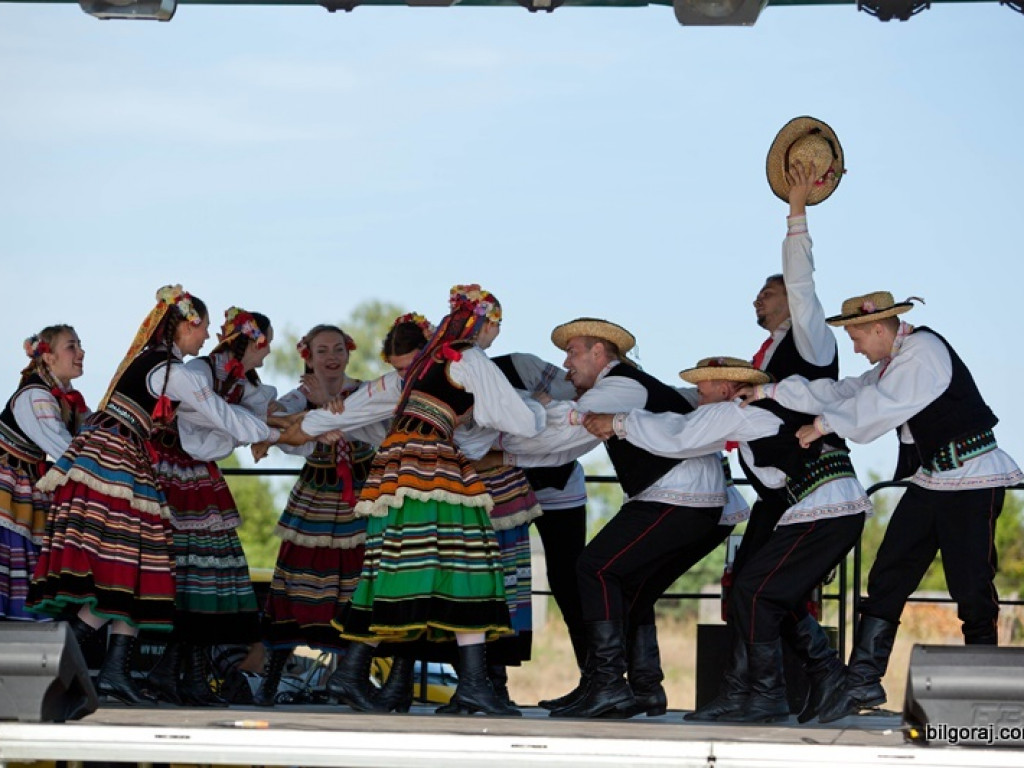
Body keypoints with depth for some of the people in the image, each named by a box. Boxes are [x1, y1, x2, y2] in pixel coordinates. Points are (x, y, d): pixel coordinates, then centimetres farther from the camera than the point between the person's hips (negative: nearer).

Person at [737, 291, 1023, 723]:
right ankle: (863, 679, 1)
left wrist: (824, 424, -9)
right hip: (929, 481, 10)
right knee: (886, 579, 2)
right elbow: (842, 394, 14)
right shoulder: (894, 364, 14)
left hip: (971, 483, -10)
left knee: (971, 589, -7)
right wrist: (769, 392, 12)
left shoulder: (924, 351, -15)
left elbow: (878, 406, -19)